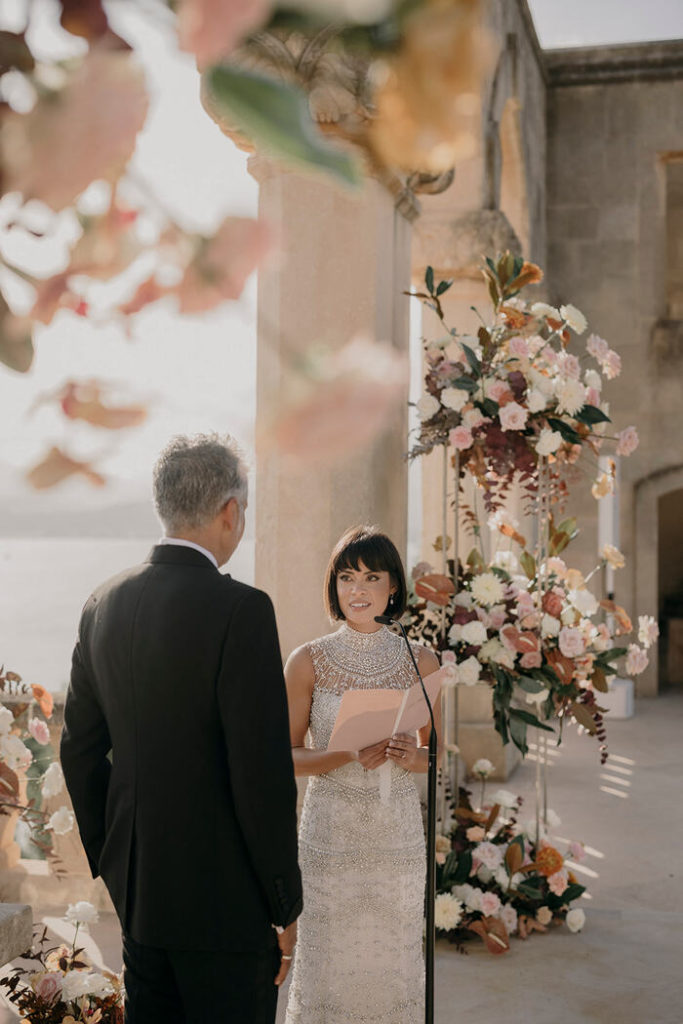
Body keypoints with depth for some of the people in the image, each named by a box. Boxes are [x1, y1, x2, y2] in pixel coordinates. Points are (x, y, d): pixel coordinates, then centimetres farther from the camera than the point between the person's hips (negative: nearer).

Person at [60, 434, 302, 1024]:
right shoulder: (240, 610, -19)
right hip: (224, 899, -7)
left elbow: (81, 749, 10)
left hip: (138, 892, 7)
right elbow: (263, 771, -20)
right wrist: (285, 908, -9)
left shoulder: (106, 604, 2)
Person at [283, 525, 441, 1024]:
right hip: (330, 832, -1)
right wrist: (350, 755, -17)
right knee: (328, 961, 3)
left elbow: (438, 750, 11)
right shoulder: (309, 661, -2)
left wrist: (415, 757, -11)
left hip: (398, 833, 1)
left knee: (393, 961, 7)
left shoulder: (421, 663, 2)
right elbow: (287, 754, -1)